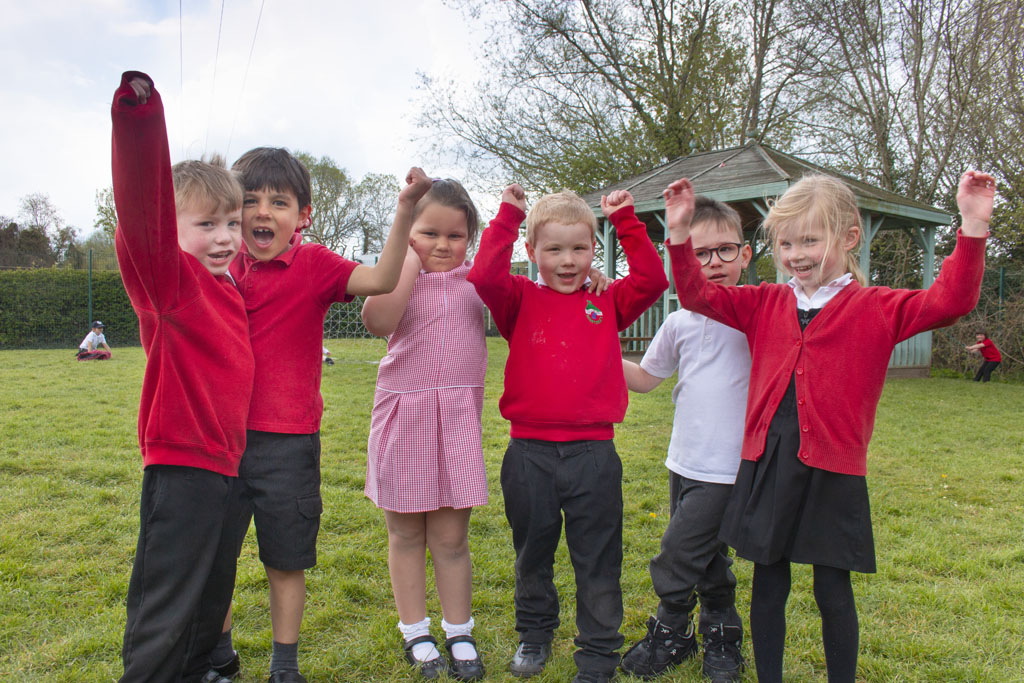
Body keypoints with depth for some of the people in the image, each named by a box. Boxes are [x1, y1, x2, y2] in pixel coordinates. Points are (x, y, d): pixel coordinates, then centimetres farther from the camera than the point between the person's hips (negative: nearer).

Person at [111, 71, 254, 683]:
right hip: (181, 466, -8)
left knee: (212, 598, 23)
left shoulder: (232, 283, 9)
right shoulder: (167, 278, -12)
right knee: (166, 613, 1)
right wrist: (138, 117, -45)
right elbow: (142, 211, -33)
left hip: (227, 462, 8)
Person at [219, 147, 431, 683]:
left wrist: (404, 210, -31)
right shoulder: (224, 268, 6)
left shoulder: (313, 264, -6)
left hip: (288, 442, -4)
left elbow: (382, 279, -23)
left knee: (285, 561, 9)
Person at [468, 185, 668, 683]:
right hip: (529, 453, 0)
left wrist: (626, 222, -5)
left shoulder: (608, 303, 6)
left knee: (598, 563, 9)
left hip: (593, 454, 0)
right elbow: (484, 277, -15)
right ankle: (535, 633, 42)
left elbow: (652, 280, -6)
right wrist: (507, 216, -10)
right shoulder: (521, 301, 2)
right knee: (532, 554, 19)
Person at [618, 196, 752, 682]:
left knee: (676, 555, -3)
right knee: (708, 556, 19)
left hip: (728, 465, -5)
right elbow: (645, 378, 13)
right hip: (685, 461, 5)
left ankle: (670, 635, 22)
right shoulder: (679, 322, 5)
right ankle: (720, 637, 39)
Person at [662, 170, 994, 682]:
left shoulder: (877, 309, 0)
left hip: (832, 468, -2)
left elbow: (949, 302, -10)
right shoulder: (765, 304, 8)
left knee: (833, 591, 9)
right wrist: (680, 231, -1)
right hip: (766, 463, 3)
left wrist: (973, 227, -19)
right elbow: (697, 295, 9)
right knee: (768, 585, 13)